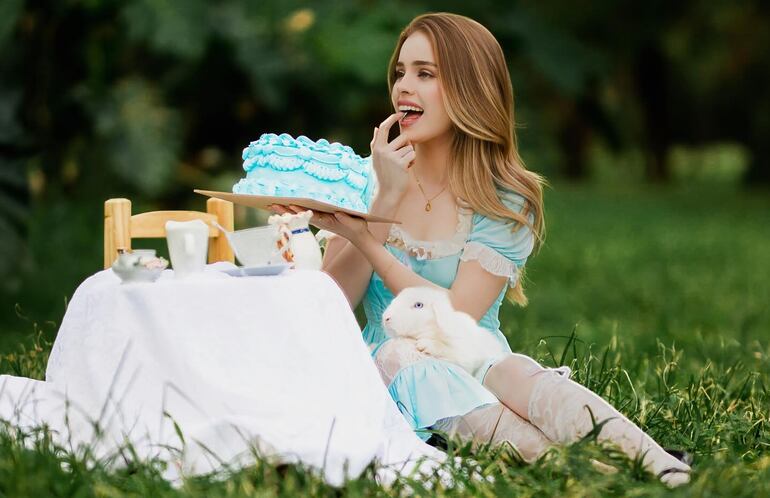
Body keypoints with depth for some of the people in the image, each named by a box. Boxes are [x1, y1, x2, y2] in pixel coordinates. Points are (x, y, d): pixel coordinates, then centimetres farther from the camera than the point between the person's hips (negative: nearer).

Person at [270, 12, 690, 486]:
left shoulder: (506, 201, -3)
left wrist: (365, 239, -19)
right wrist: (385, 200, -14)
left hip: (473, 365, -2)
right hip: (392, 376, 2)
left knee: (516, 374, -35)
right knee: (397, 355, -33)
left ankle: (665, 473, -56)